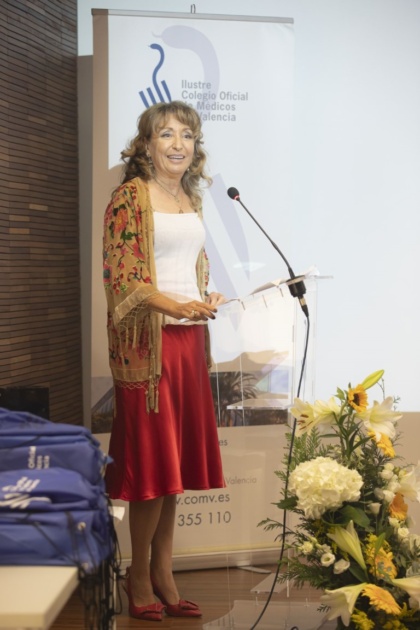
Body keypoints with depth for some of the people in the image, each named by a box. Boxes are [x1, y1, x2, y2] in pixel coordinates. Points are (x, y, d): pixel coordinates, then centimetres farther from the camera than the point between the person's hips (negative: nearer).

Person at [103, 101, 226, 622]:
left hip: (189, 339, 7)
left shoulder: (190, 198, 16)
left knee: (176, 460, 9)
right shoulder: (130, 196, -6)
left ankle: (163, 576, 18)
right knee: (152, 459, -3)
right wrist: (172, 306, -25)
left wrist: (208, 299, 5)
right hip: (148, 340, -7)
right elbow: (122, 274, -13)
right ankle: (139, 578, 11)